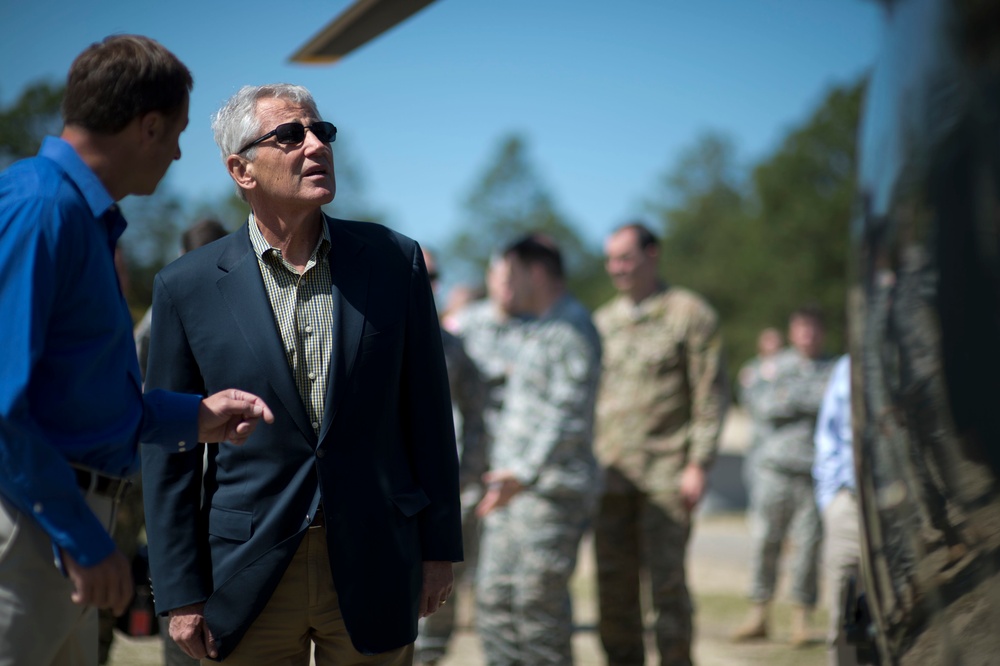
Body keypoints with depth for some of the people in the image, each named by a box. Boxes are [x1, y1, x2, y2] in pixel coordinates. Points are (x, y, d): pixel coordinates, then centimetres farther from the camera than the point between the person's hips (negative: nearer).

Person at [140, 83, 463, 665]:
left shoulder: (394, 261, 1)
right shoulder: (187, 288, -3)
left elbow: (428, 415, 5)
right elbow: (169, 452, 0)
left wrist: (439, 548, 5)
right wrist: (181, 593, -2)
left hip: (374, 572, 1)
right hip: (251, 575, -1)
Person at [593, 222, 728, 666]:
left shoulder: (690, 314, 0)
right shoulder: (603, 320, 16)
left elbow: (710, 395, -4)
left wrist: (699, 465, -11)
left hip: (666, 474, -5)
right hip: (611, 473, 5)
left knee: (666, 578, -8)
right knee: (613, 581, 5)